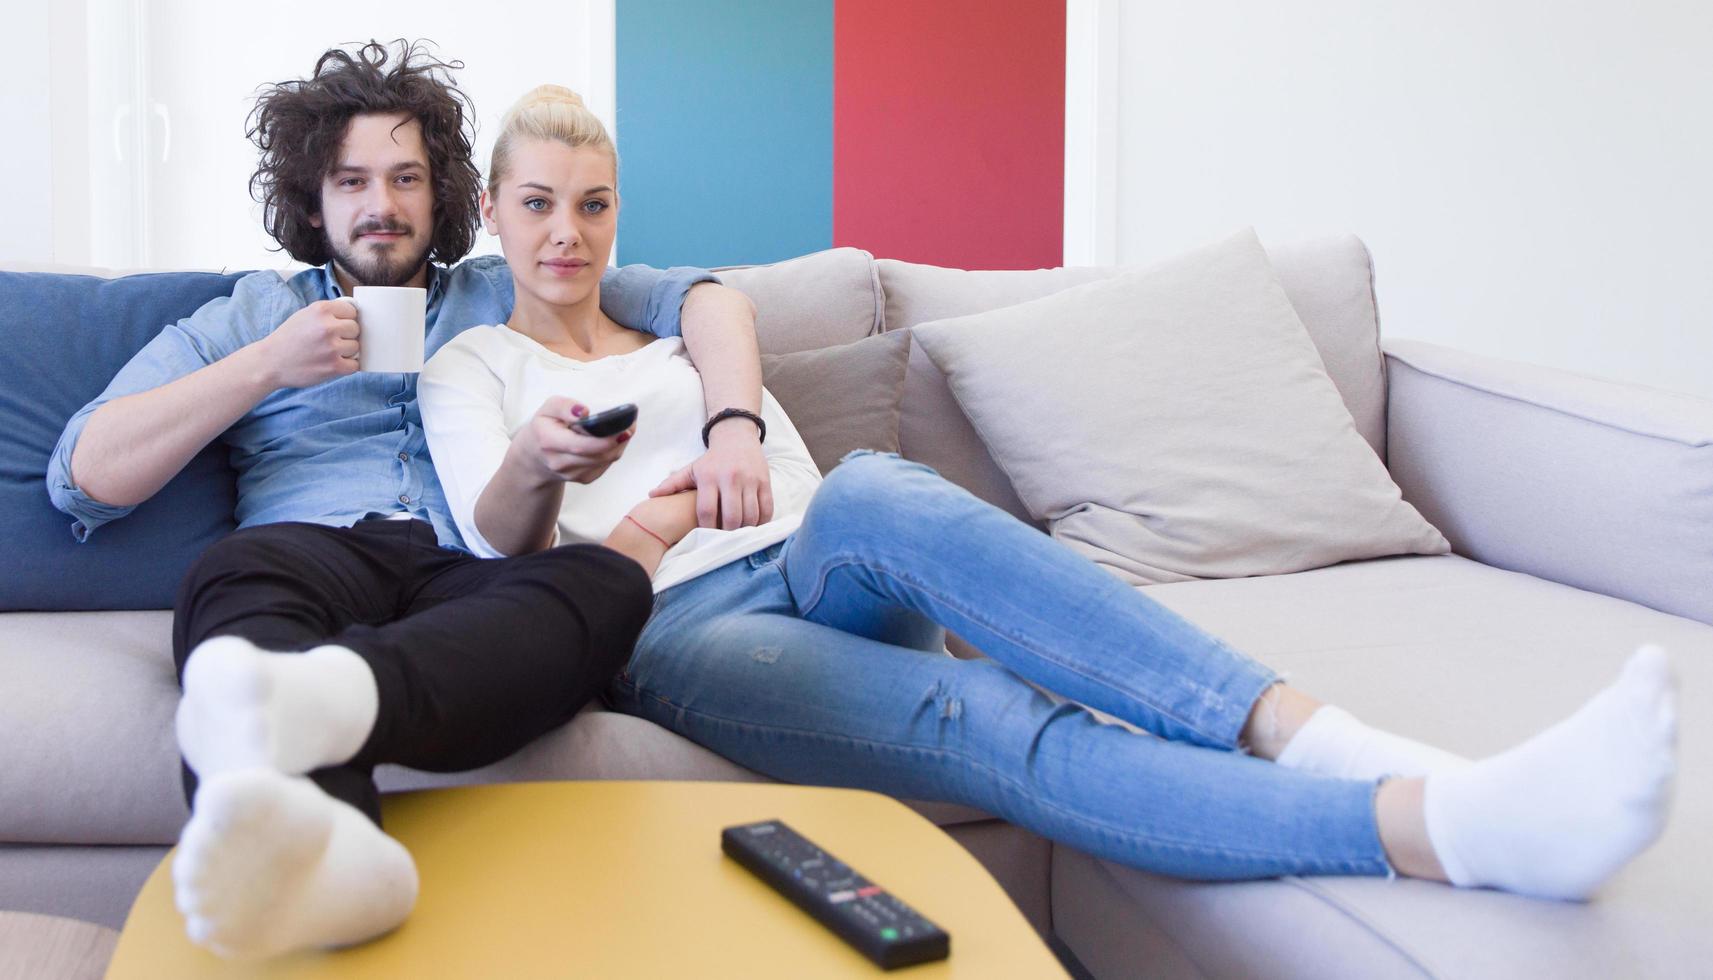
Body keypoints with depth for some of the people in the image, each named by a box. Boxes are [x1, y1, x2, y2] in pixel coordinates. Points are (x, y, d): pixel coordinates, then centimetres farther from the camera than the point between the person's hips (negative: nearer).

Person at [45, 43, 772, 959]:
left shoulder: (509, 297, 30)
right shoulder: (245, 318, 26)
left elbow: (706, 298, 21)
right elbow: (82, 480, 14)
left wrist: (734, 429, 0)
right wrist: (266, 365, 4)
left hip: (468, 579, 1)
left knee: (608, 578, -35)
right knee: (233, 578, -38)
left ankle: (320, 696, -63)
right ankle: (319, 846, -70)